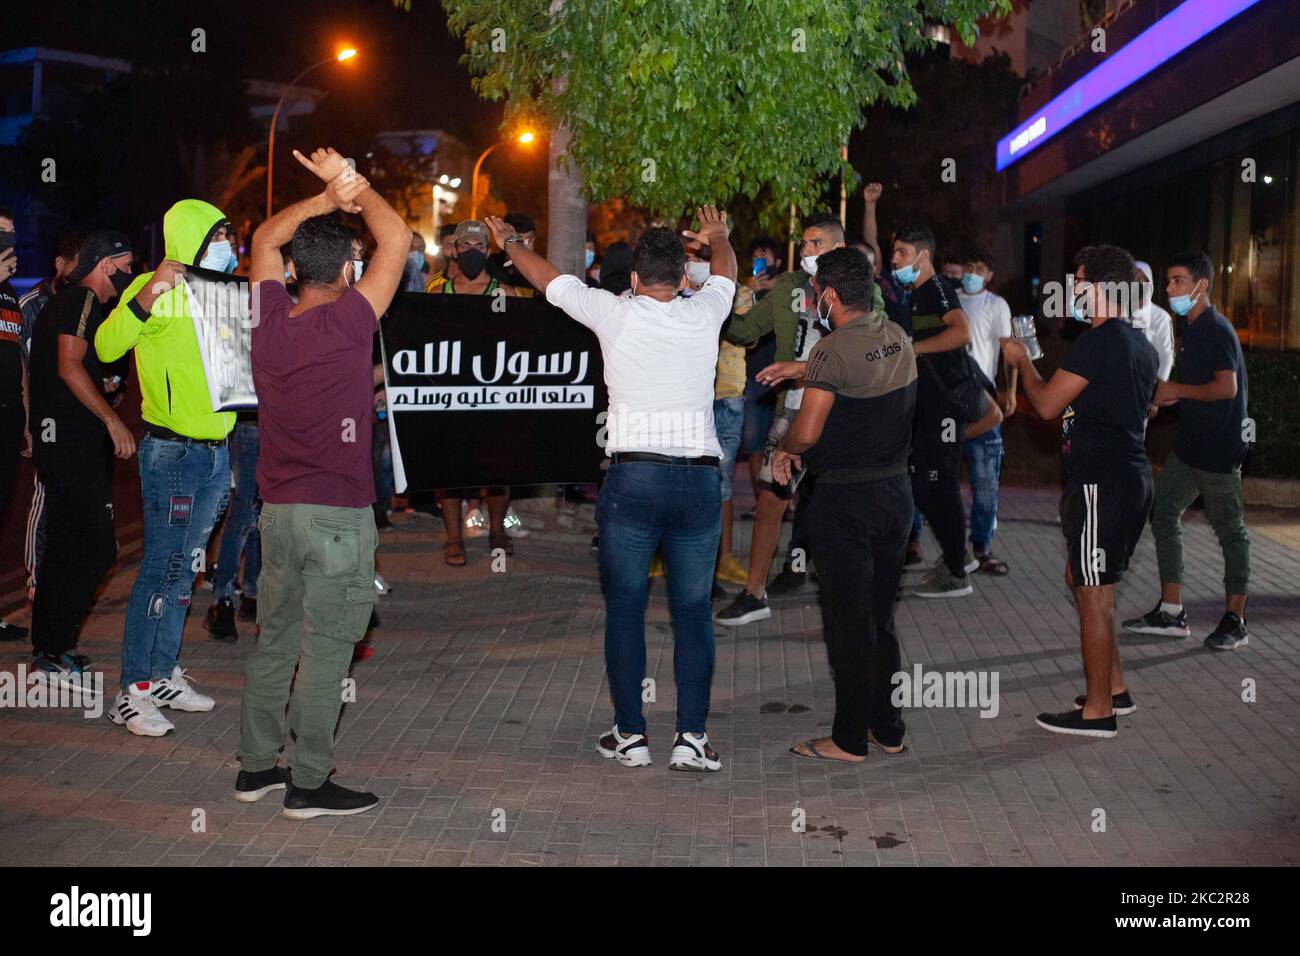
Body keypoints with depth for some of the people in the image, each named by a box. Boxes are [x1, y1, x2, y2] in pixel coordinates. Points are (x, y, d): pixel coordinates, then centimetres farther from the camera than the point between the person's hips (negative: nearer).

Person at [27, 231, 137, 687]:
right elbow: (69, 368, -19)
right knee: (98, 547, -11)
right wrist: (112, 419, -18)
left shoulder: (65, 300, 21)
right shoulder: (83, 299, -10)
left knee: (65, 546, 13)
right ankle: (54, 649, -7)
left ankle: (47, 649, 17)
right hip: (75, 442, -11)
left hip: (57, 440, 11)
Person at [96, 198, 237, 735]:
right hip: (173, 450, -8)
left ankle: (163, 675, 23)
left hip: (215, 449, 8)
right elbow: (106, 347, -24)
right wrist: (144, 298, -37)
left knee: (184, 568, 13)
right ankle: (132, 692, 0)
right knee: (161, 566, -7)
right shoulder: (157, 292, -10)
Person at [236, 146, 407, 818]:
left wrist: (324, 199, 9)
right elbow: (397, 239, -8)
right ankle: (309, 784, 5)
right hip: (338, 515, -6)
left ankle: (256, 767, 23)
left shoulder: (270, 320, 2)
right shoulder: (347, 323, -13)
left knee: (275, 639, 16)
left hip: (278, 510, 6)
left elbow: (265, 239, 19)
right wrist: (350, 183, 2)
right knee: (325, 651, 0)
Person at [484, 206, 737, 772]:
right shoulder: (704, 314, 8)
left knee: (624, 609, 7)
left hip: (633, 476, -2)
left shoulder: (615, 314, 2)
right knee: (693, 610, 7)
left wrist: (509, 242, 38)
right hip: (700, 477, 2)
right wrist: (716, 237, 54)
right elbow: (725, 272, 32)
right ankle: (692, 737, 6)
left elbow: (549, 278, 18)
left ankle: (630, 735, 11)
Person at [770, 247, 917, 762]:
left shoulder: (833, 352, -18)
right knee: (880, 618, 17)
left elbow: (807, 431, -25)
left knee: (849, 622, 2)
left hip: (846, 500, -7)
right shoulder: (899, 339, 6)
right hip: (896, 489, 7)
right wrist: (802, 371, 21)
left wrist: (783, 450, -3)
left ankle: (850, 739, 11)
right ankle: (888, 729, 24)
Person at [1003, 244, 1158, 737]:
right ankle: (1115, 689, 27)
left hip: (1100, 483, -10)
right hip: (1133, 475, 10)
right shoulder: (1143, 346, 13)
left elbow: (1046, 404, -11)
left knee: (1093, 595, -2)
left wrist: (1022, 361, 5)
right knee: (1081, 579, 21)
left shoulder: (1095, 343, -16)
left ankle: (1098, 711, 5)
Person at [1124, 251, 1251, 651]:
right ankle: (1171, 613, 15)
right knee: (1163, 515, 10)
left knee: (1229, 529, 0)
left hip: (1219, 448, -10)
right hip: (1190, 445, 10)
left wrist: (1176, 390, -14)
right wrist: (1170, 397, 7)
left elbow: (1226, 387, -25)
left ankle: (1235, 621, 9)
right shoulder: (1193, 329, 13)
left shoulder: (1216, 330, -16)